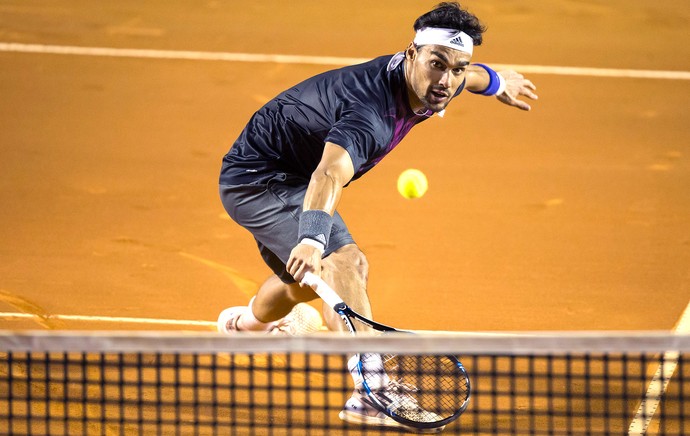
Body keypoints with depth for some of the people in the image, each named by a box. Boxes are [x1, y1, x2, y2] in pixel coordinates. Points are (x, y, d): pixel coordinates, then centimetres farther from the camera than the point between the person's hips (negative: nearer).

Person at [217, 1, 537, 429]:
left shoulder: (427, 83, -10)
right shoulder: (372, 113, -40)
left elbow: (467, 74, 17)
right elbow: (329, 174, -57)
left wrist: (496, 82, 39)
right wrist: (312, 241, -74)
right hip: (257, 179, -10)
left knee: (307, 279, 33)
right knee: (338, 263, -31)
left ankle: (248, 322, 67)